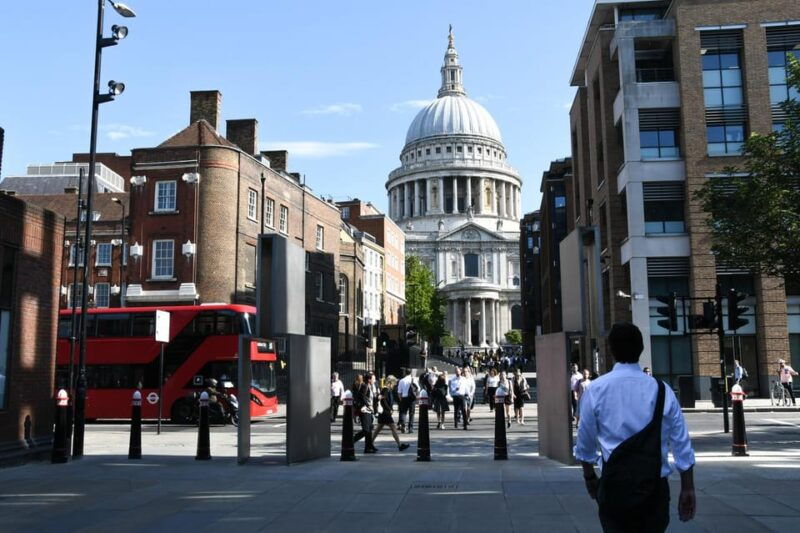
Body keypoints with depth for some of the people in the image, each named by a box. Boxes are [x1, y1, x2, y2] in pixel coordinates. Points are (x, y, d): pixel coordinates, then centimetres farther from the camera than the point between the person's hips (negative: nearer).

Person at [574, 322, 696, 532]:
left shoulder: (595, 390, -6)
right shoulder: (663, 391, -3)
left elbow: (585, 442, 2)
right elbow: (682, 445, 0)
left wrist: (589, 476, 18)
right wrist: (688, 489, 10)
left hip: (614, 485, -1)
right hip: (655, 487, 2)